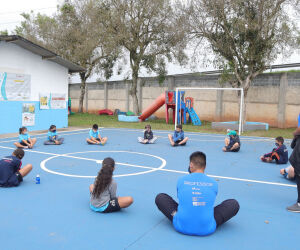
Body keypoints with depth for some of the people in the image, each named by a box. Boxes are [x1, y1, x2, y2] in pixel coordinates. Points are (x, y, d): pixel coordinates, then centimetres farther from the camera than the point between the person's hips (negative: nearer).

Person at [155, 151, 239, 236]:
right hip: (206, 230, 1)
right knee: (234, 204, 17)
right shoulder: (213, 183, 2)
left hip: (182, 228, 0)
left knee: (160, 197, 19)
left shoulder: (181, 180, 0)